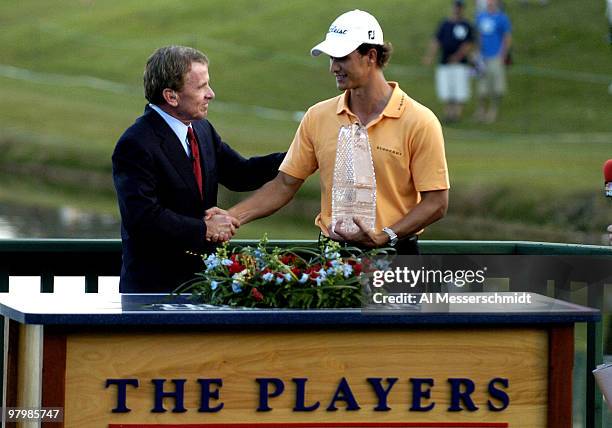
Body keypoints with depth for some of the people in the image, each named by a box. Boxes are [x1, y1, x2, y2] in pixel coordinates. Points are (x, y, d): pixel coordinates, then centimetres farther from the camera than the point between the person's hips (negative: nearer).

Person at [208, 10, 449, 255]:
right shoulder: (318, 117, 6)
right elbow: (285, 184, 9)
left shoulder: (419, 122, -7)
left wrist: (385, 237, -19)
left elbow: (436, 202, -7)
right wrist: (232, 216, -5)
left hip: (391, 255, -4)